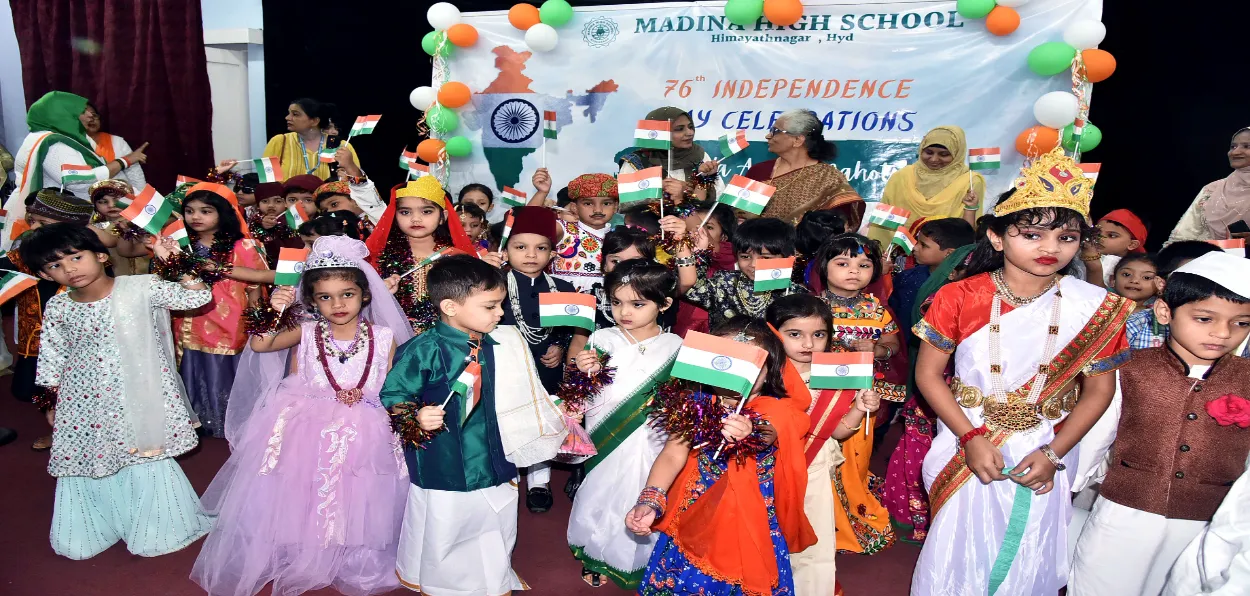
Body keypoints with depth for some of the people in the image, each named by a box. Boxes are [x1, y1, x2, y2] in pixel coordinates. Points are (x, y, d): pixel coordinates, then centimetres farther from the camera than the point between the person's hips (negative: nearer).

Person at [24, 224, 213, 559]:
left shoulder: (140, 288, -11)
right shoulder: (58, 308, -2)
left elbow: (197, 297, -16)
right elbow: (52, 360, 9)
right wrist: (54, 404, 13)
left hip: (137, 396, -3)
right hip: (83, 402, 3)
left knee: (145, 454, 5)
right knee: (85, 457, 12)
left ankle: (154, 528, 27)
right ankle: (92, 529, 37)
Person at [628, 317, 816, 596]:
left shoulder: (776, 410, -13)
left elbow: (767, 434, -35)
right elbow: (673, 455, -11)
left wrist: (750, 433, -59)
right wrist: (649, 501, -27)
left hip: (752, 525, -2)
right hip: (694, 520, 2)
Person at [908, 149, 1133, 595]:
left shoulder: (1097, 308, -9)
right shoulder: (960, 299, -14)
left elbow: (1098, 389, -2)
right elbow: (928, 374, -8)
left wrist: (1053, 453, -11)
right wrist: (972, 438, -17)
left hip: (1040, 457, 1)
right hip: (967, 446, -1)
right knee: (958, 557, 11)